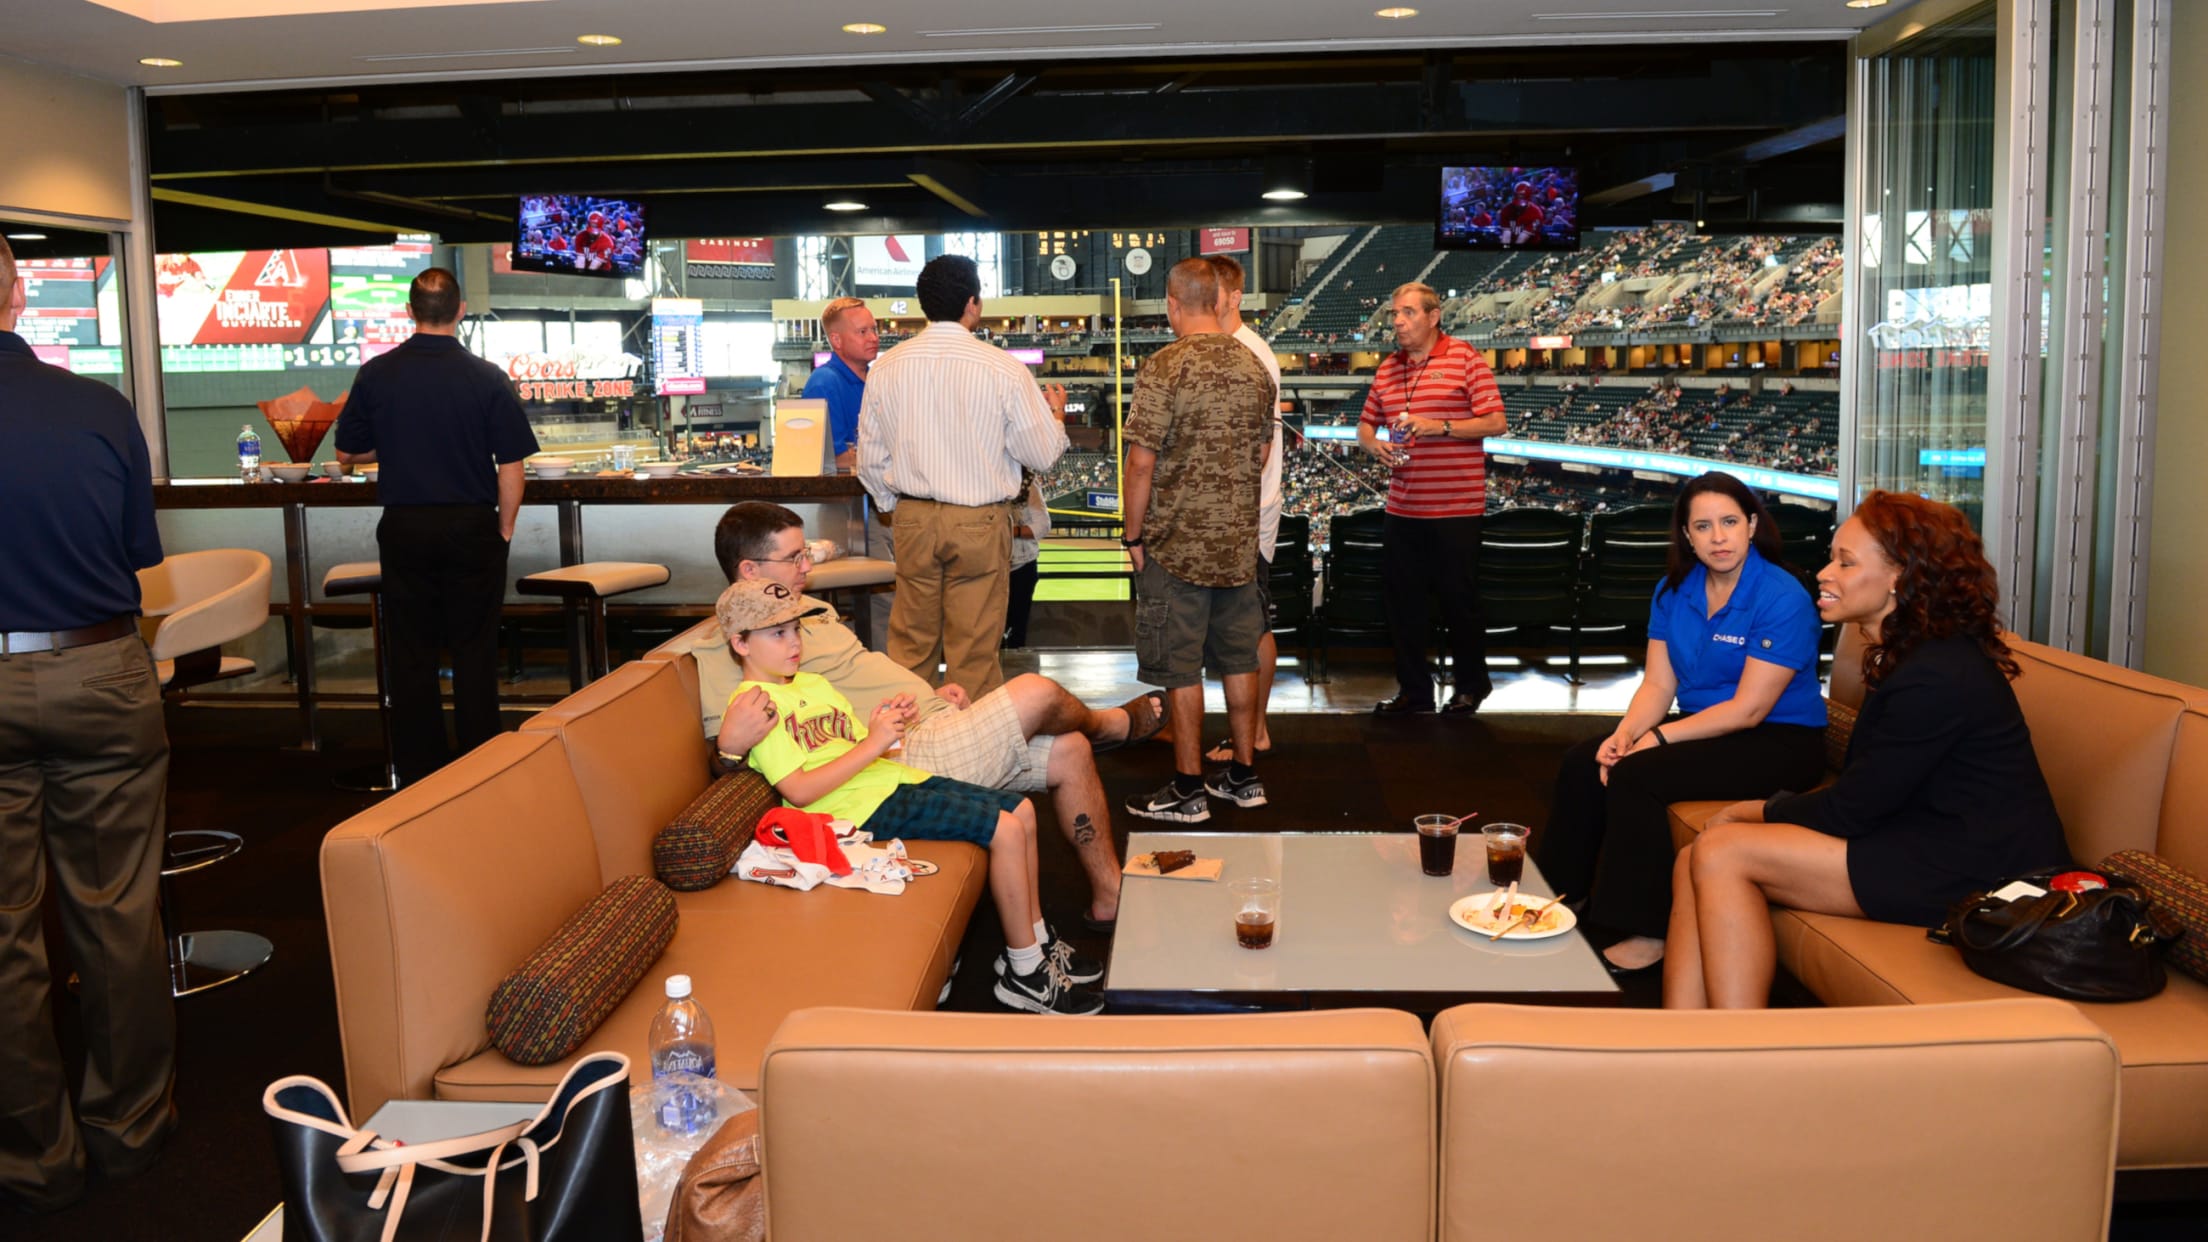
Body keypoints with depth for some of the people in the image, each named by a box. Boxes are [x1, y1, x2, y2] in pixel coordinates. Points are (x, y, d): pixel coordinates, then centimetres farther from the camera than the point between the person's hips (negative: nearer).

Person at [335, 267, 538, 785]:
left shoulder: (376, 374, -3)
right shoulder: (487, 378, -9)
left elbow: (348, 453, 7)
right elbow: (511, 467, -8)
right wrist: (503, 530, 4)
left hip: (404, 528, 1)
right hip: (472, 527, -1)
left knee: (410, 652, 10)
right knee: (474, 651, 8)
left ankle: (417, 770, 16)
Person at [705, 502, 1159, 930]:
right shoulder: (726, 650, -12)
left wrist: (928, 696, 11)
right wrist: (731, 741, -43)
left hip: (932, 726, 10)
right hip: (909, 753, -10)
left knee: (1069, 752, 6)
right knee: (1038, 692, -14)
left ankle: (1109, 899, 19)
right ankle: (1113, 724, 24)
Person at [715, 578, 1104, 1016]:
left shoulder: (813, 683, 19)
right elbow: (798, 790, -20)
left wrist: (888, 724, -6)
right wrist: (872, 743, -20)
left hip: (894, 780, 10)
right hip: (865, 805, -9)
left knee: (1023, 811, 6)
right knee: (1006, 829, -17)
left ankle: (1036, 942, 19)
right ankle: (1025, 974, -6)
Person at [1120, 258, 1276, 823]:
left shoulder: (1165, 368, -14)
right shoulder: (1254, 368, 6)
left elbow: (1142, 462, -15)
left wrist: (1134, 535, -5)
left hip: (1178, 543, -6)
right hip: (1240, 541, 6)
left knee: (1179, 668, 1)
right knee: (1238, 659, 13)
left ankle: (1188, 789, 6)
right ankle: (1244, 775, 22)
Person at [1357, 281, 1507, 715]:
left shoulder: (1465, 359, -5)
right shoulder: (1387, 369, 12)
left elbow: (1496, 422, -10)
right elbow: (1366, 425, 19)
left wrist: (1439, 426, -21)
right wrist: (1374, 445, -4)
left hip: (1456, 505, -6)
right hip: (1402, 507, 6)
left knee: (1459, 598, 3)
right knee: (1402, 598, 8)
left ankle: (1471, 686, 20)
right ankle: (1414, 688, 20)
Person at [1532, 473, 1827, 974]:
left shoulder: (1783, 600, -19)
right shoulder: (1674, 591, 4)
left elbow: (1749, 709, -21)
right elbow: (1658, 683, 3)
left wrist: (1658, 737, -22)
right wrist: (1625, 734, -17)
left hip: (1778, 743, -8)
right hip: (1705, 724, 8)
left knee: (1636, 776, -26)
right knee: (1583, 763, -7)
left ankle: (1649, 934, -17)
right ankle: (1564, 894, 6)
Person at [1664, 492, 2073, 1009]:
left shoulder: (1937, 677, -20)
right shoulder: (1910, 655, 12)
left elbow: (1851, 810, -16)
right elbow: (1862, 790, 13)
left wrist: (1756, 811, 0)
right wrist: (1758, 812, -1)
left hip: (1976, 877, -10)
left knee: (1721, 854, -18)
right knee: (1695, 863, -5)